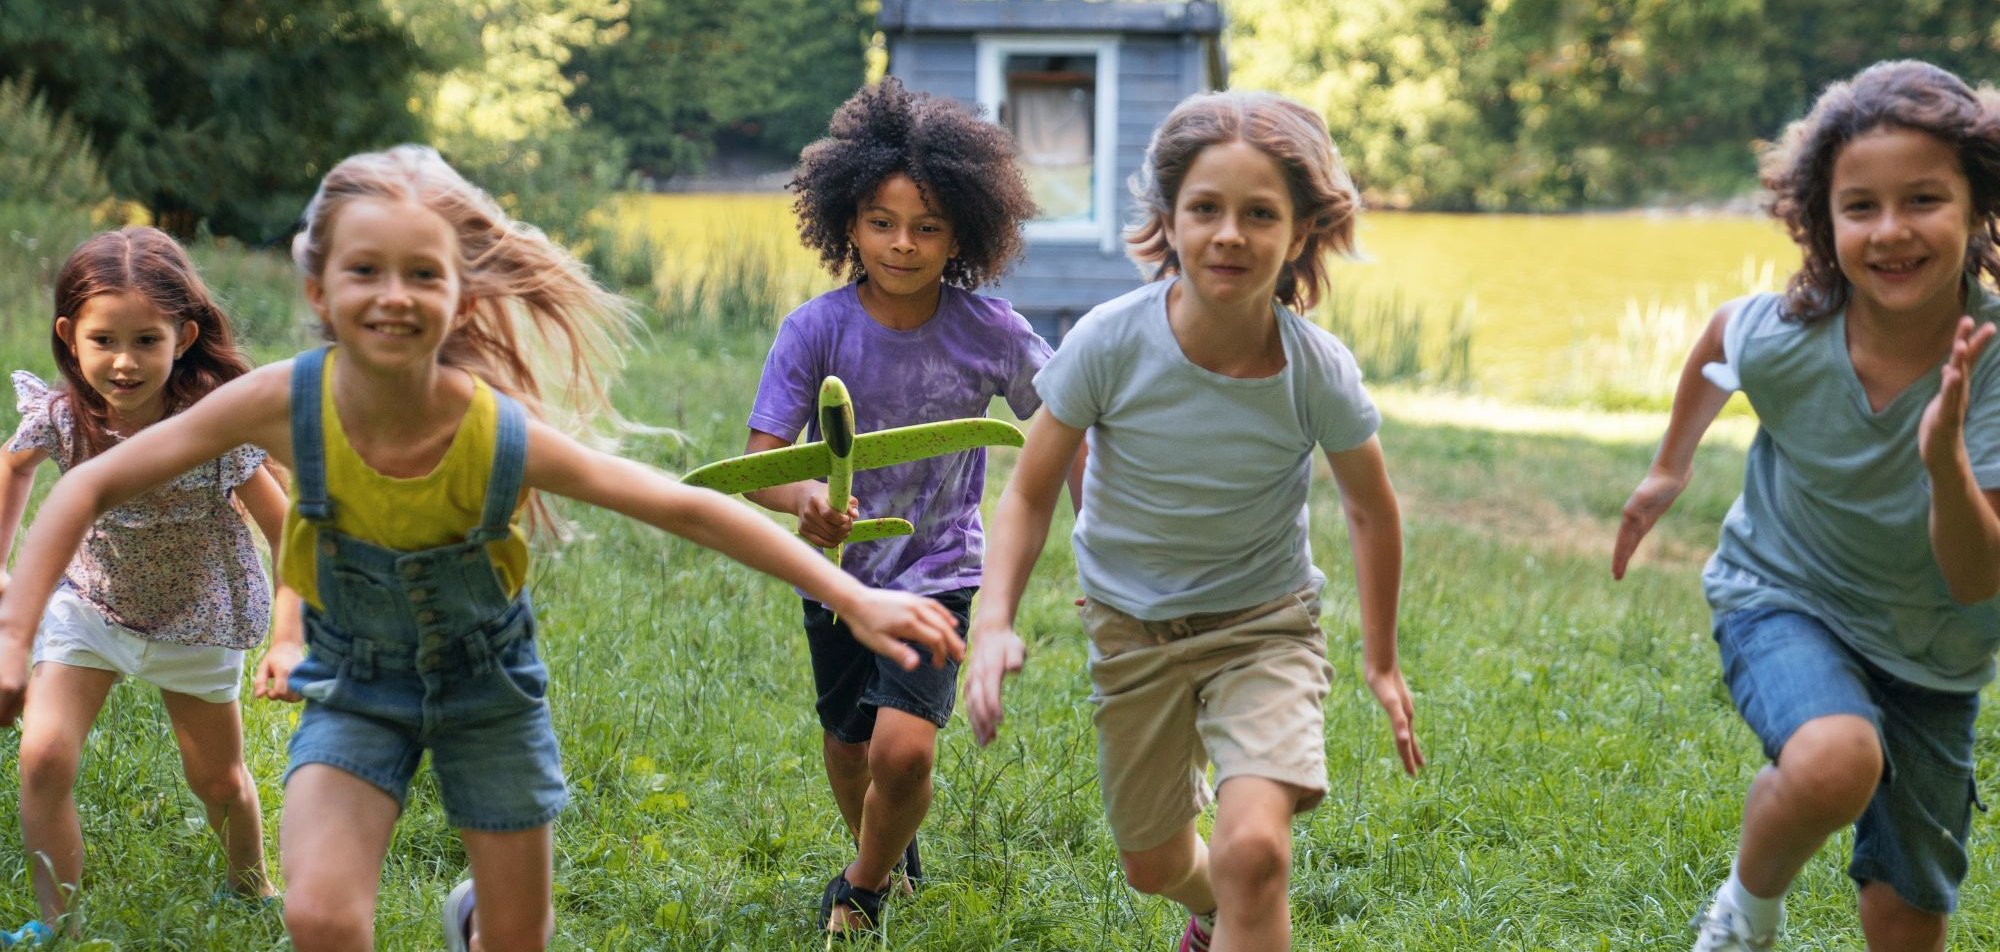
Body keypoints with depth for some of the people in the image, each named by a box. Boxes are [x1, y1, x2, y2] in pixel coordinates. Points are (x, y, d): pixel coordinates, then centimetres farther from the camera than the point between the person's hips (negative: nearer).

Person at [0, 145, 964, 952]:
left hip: (486, 679, 0)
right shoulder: (283, 404, -28)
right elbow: (92, 487, -17)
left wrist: (855, 599, -23)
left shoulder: (507, 438, -30)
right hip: (355, 686, 0)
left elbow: (691, 510, -22)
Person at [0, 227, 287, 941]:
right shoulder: (61, 417, -23)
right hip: (87, 603, 1)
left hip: (194, 618, -1)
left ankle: (251, 891, 45)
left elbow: (287, 534, -20)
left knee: (219, 782, 15)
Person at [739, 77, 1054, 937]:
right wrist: (803, 497, -41)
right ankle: (881, 847, 54)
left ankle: (861, 889, 13)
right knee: (847, 746, 19)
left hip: (937, 574, -2)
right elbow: (759, 462, -19)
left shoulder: (990, 334, -14)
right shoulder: (814, 331, -15)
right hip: (837, 572, 2)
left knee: (904, 751, -19)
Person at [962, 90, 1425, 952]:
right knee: (1155, 866, 19)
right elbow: (1030, 494, -11)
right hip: (1132, 622, 2)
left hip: (1264, 622, -2)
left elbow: (1371, 510, -2)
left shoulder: (1319, 373, -22)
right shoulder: (1110, 343, -24)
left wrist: (1381, 660, 7)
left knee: (1253, 848, -26)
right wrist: (994, 621, -27)